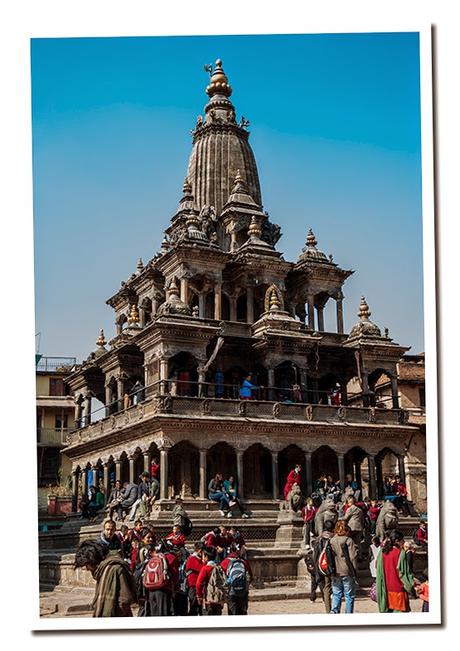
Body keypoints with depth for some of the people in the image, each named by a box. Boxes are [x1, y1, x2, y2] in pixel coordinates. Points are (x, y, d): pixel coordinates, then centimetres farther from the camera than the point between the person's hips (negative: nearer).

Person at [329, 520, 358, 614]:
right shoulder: (348, 540, -9)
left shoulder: (331, 541, 3)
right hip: (347, 573, -4)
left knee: (336, 595, 12)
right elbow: (353, 558, -10)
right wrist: (355, 572, -1)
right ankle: (348, 616, 6)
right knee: (349, 596, 5)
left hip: (335, 573, 4)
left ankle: (334, 612, 2)